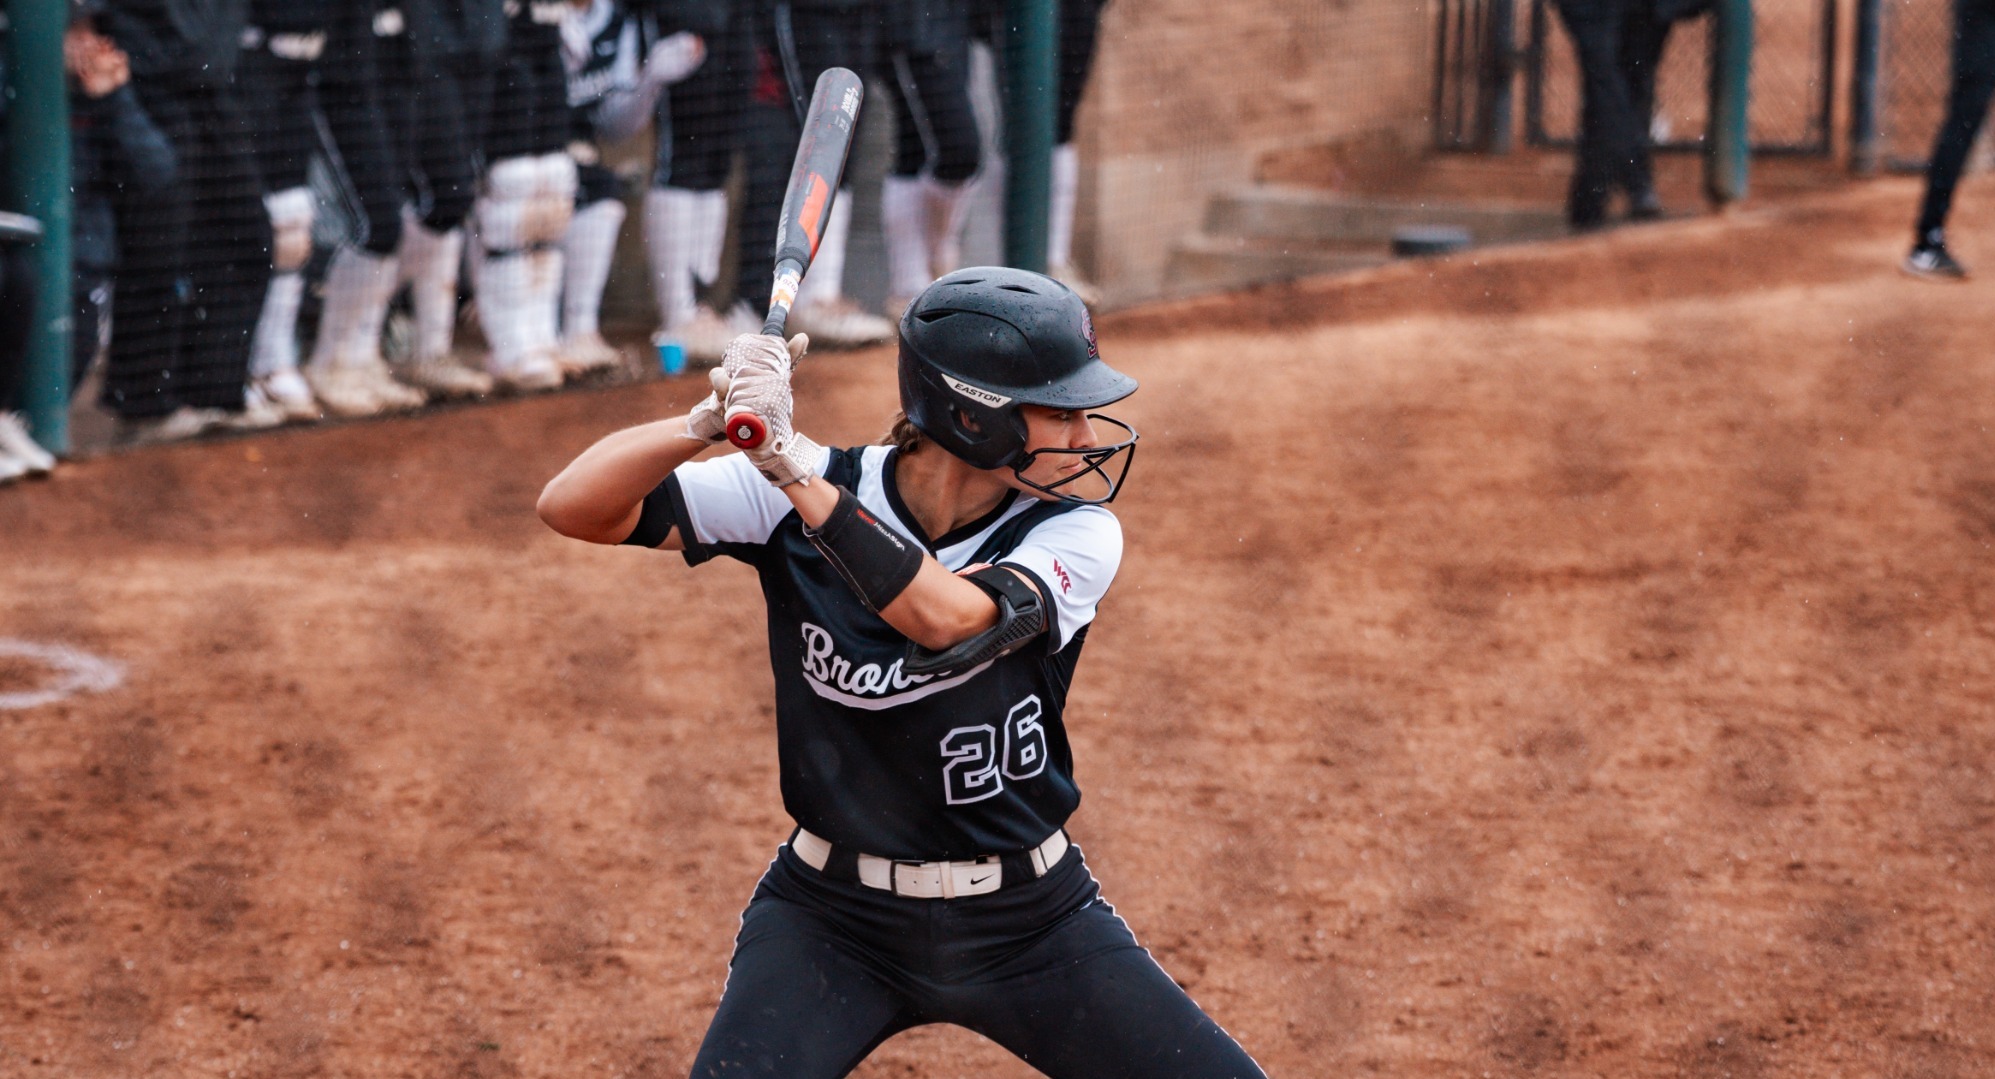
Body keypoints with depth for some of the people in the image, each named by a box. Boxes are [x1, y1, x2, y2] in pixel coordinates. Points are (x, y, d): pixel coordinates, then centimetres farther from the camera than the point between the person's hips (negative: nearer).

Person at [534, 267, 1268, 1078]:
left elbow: (949, 619, -33)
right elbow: (572, 507, -18)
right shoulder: (798, 496, -12)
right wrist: (712, 421, -35)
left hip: (1033, 922, 1)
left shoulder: (1076, 533, -12)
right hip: (831, 922, -1)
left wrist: (791, 464, -37)